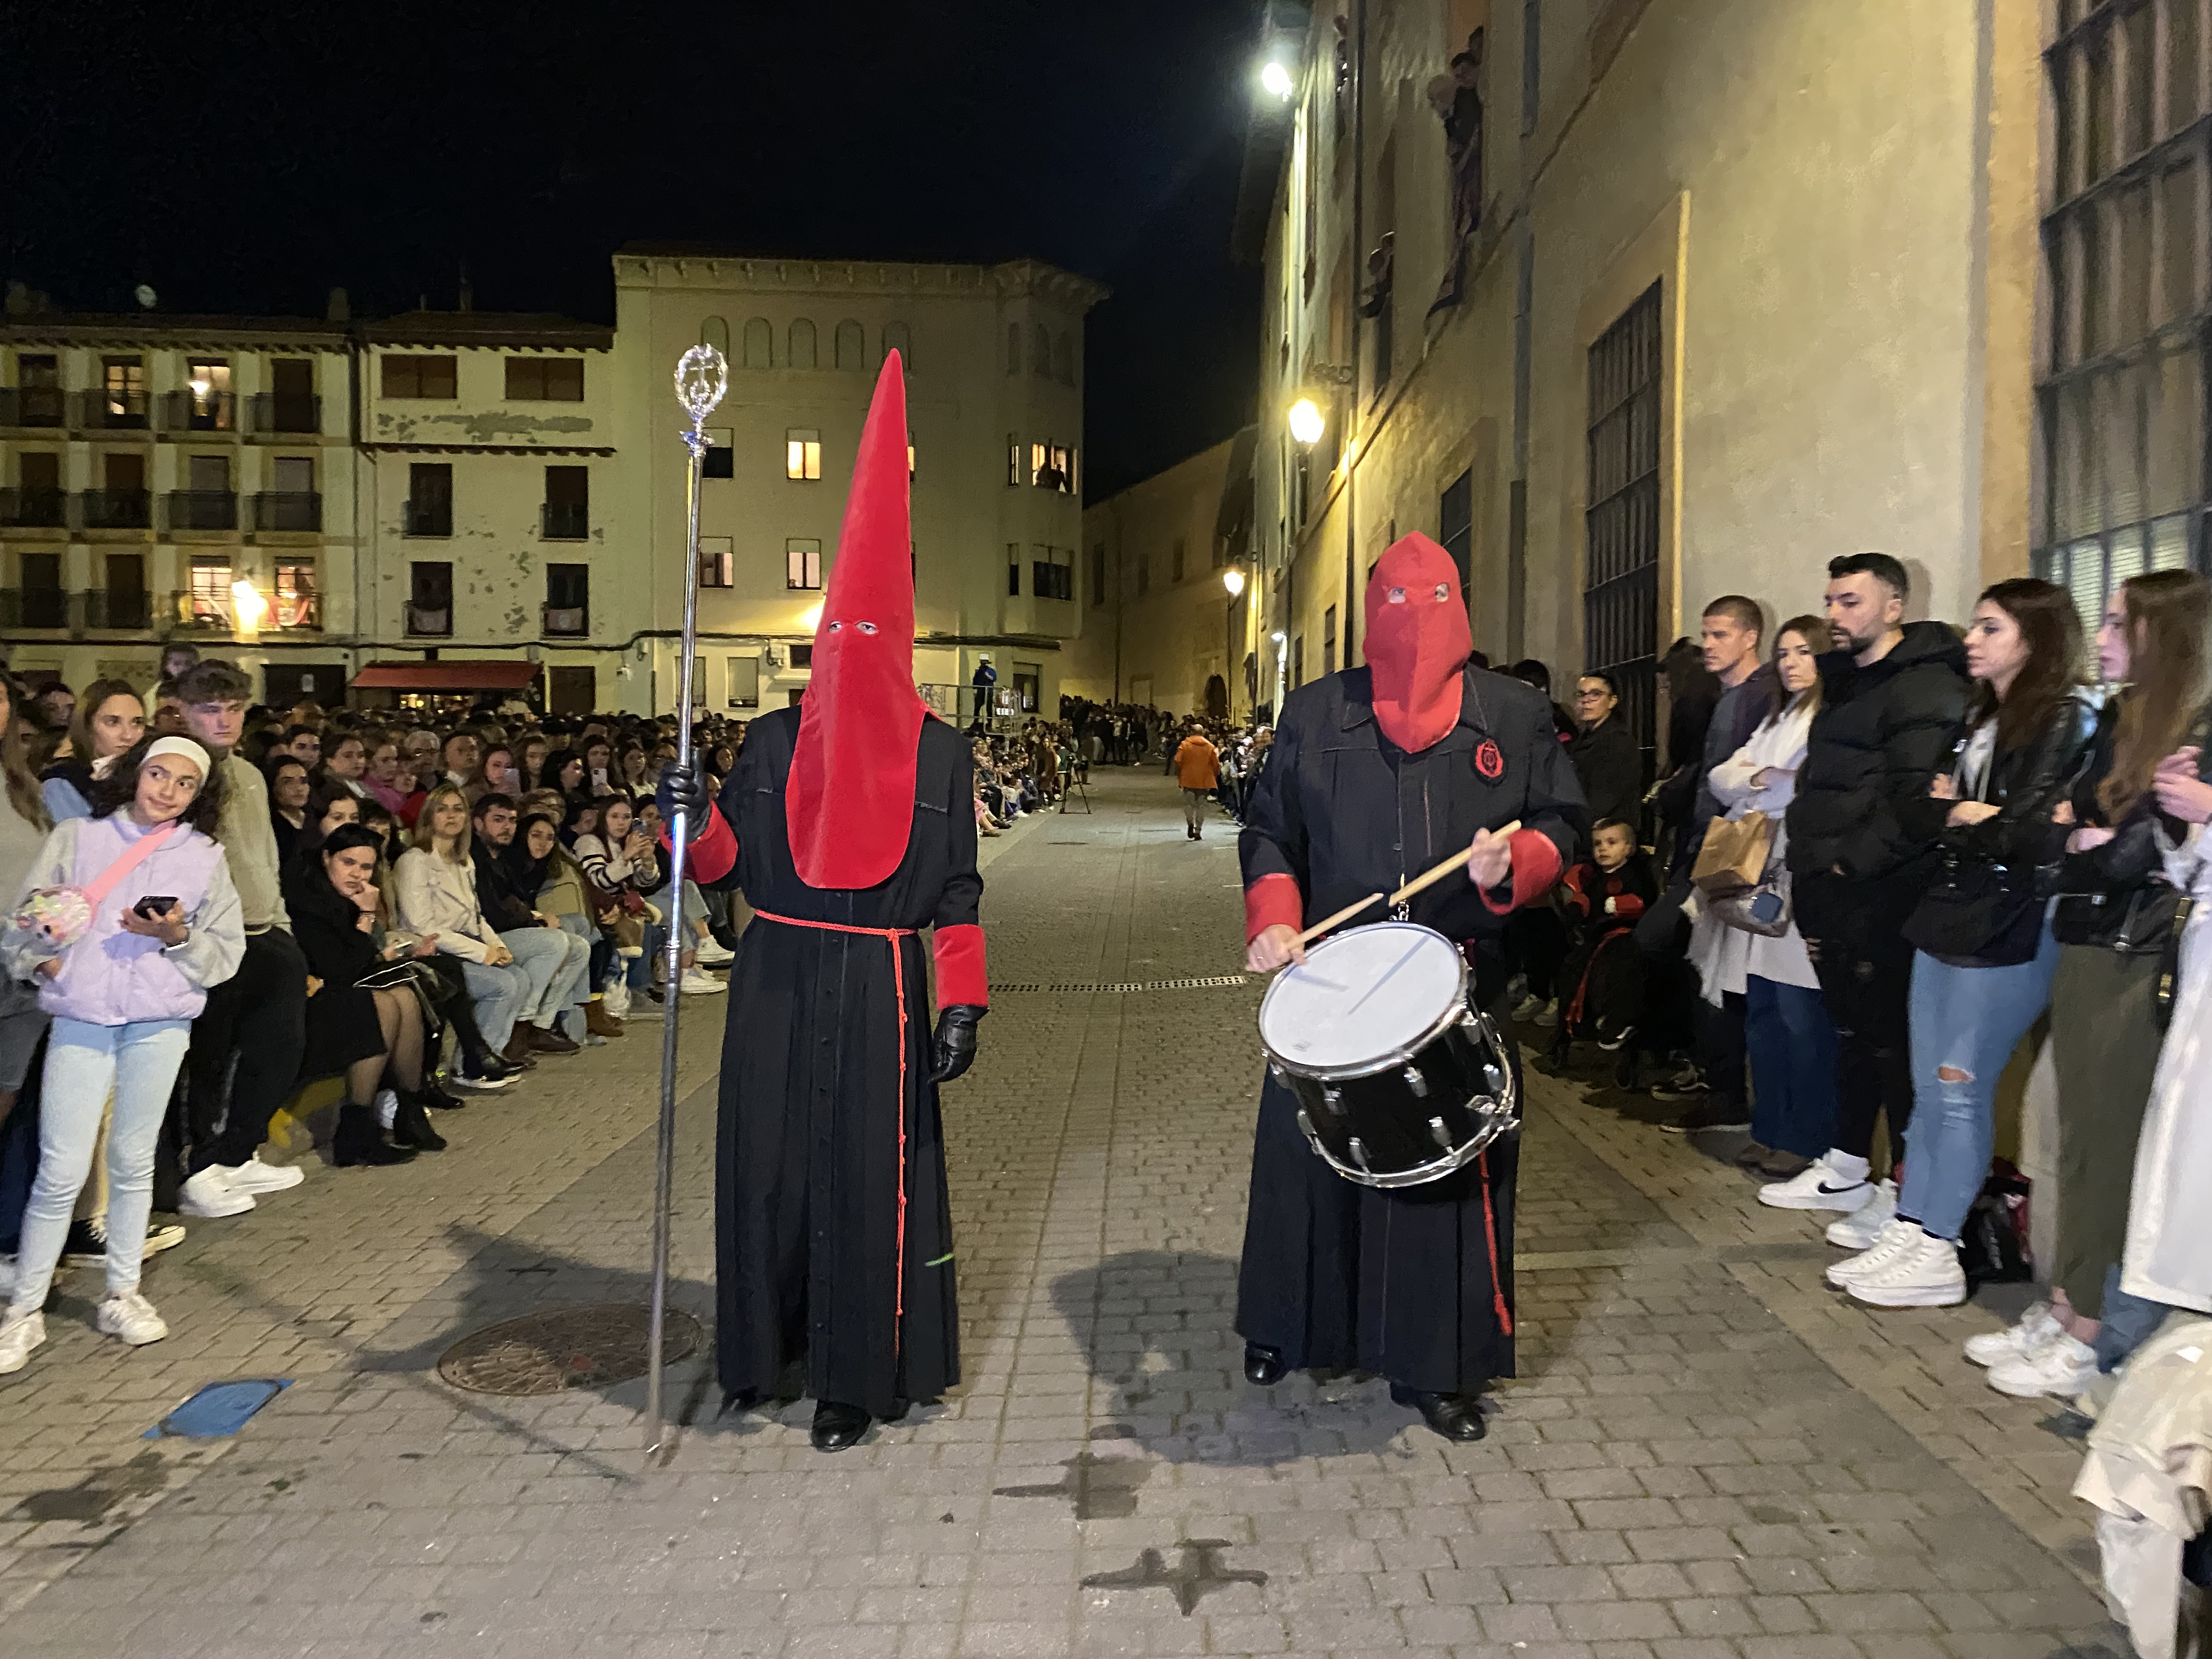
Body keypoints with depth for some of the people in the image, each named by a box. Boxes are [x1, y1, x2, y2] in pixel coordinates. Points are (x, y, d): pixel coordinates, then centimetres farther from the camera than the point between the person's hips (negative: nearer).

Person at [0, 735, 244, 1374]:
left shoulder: (205, 857, 8)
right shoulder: (76, 837, 6)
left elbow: (227, 955, 5)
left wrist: (178, 937, -12)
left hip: (160, 1024, 1)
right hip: (81, 1020, -1)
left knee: (134, 1161, 10)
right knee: (61, 1171, -2)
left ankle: (122, 1295, 23)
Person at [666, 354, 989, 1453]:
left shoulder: (937, 752, 2)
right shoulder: (773, 742, 6)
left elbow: (955, 890, 1)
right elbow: (728, 866, 6)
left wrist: (964, 1006, -5)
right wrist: (693, 820, -15)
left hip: (880, 994, -2)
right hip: (778, 982, 2)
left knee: (870, 1176, 2)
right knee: (768, 1164, 8)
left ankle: (855, 1377, 18)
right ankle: (762, 1350, 30)